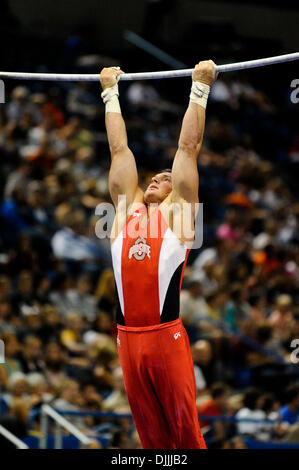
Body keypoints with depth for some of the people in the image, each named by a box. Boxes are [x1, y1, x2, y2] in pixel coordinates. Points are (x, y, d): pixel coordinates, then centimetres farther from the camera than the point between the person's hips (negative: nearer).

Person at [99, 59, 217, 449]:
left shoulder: (177, 211, 7)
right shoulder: (127, 208, 16)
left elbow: (188, 146, 7)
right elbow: (119, 149, 22)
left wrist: (200, 89, 8)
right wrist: (111, 94, 27)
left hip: (167, 337, -4)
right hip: (128, 339, 4)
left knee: (185, 429, -3)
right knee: (150, 431, 9)